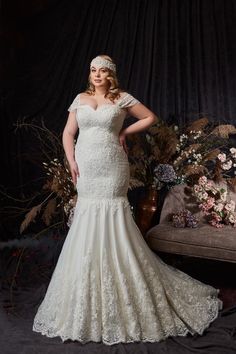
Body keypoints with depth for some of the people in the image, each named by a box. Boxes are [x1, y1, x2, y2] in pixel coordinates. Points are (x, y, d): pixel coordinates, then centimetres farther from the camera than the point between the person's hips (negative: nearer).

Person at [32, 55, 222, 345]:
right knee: (86, 225, 6)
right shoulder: (80, 98, 13)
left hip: (111, 170, -3)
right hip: (85, 170, 4)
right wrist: (72, 162, 0)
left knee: (112, 225, -4)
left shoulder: (122, 98, 4)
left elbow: (150, 117, 10)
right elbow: (68, 132, 11)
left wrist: (124, 132, 3)